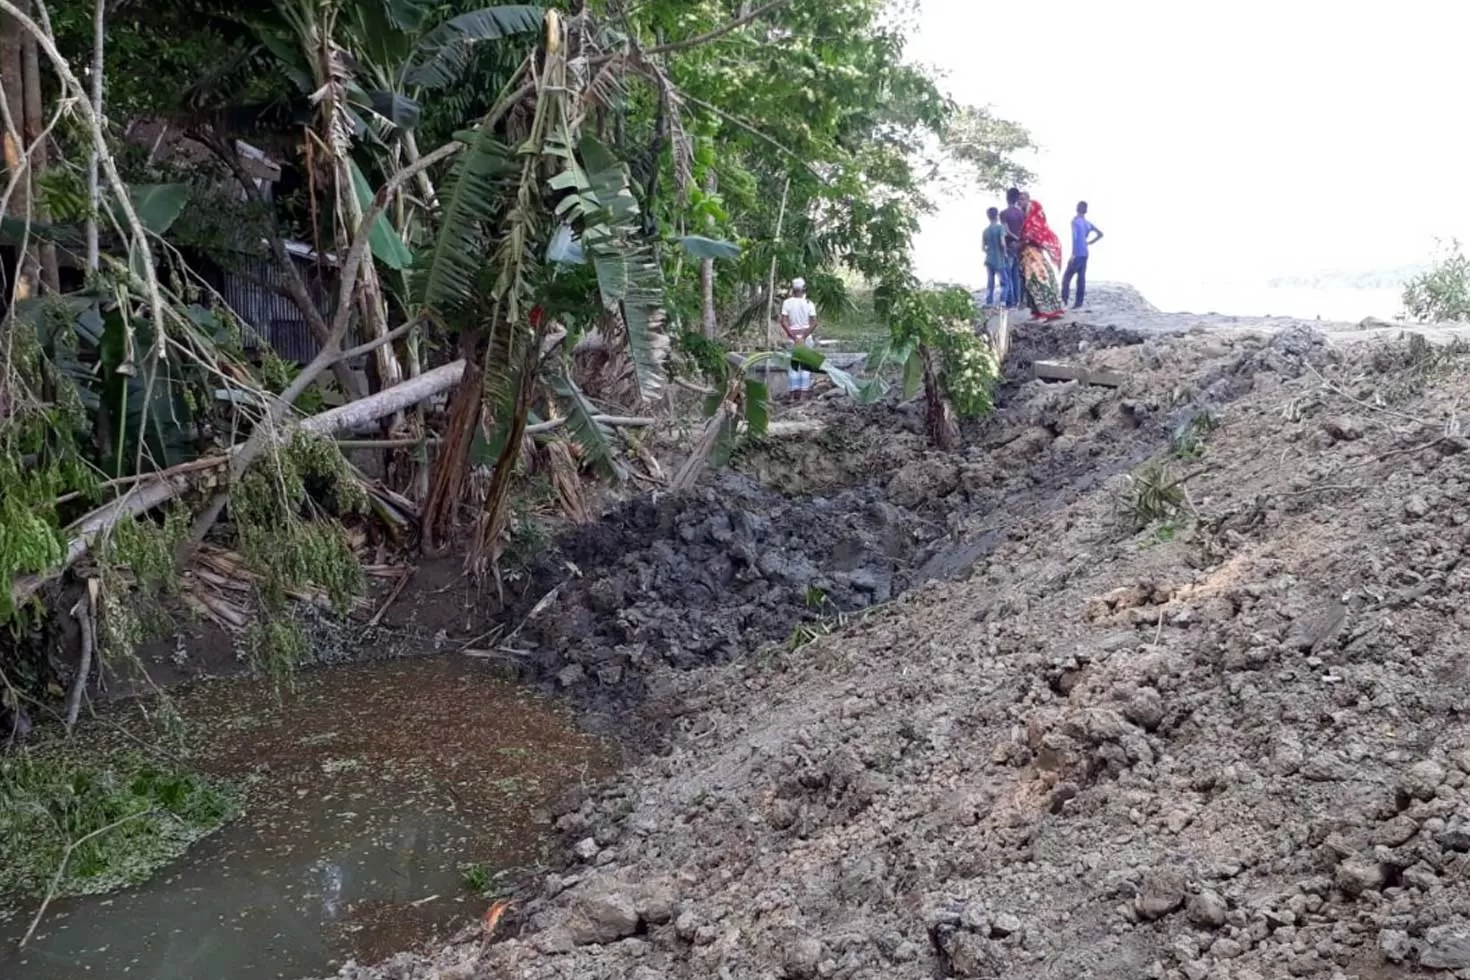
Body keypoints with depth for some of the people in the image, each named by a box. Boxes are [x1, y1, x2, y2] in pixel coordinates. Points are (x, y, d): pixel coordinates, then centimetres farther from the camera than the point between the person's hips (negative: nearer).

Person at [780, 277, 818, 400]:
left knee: (792, 366, 5)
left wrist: (794, 337, -9)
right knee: (805, 366, 4)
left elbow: (784, 322, -9)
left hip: (792, 337, 0)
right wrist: (804, 337, -9)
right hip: (806, 337, 0)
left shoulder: (787, 302, -3)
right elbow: (814, 323, -9)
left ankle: (793, 394, 2)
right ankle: (803, 394, -1)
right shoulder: (809, 303, -3)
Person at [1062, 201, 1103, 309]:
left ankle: (1064, 301, -11)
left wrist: (1073, 254, -21)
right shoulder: (1088, 223, 12)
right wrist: (1089, 243, 16)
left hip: (1077, 255, -7)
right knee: (1081, 279, 6)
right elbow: (1100, 234, 19)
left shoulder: (1075, 221, -10)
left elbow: (1075, 238, -20)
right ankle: (1079, 303, 4)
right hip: (1085, 255, 7)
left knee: (1066, 277, -4)